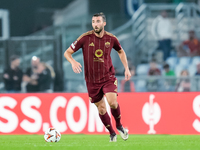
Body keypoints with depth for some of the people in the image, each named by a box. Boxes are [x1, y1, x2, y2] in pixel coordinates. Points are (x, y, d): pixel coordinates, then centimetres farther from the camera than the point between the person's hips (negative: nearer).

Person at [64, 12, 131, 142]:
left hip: (108, 77, 0)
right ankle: (112, 133, 26)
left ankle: (119, 126, 4)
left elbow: (121, 51, 17)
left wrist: (126, 68, 8)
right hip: (92, 80, 0)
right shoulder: (85, 38, -10)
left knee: (112, 101, -22)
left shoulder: (111, 38, -4)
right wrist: (73, 62, -27)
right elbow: (67, 52, -6)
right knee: (101, 108, 4)